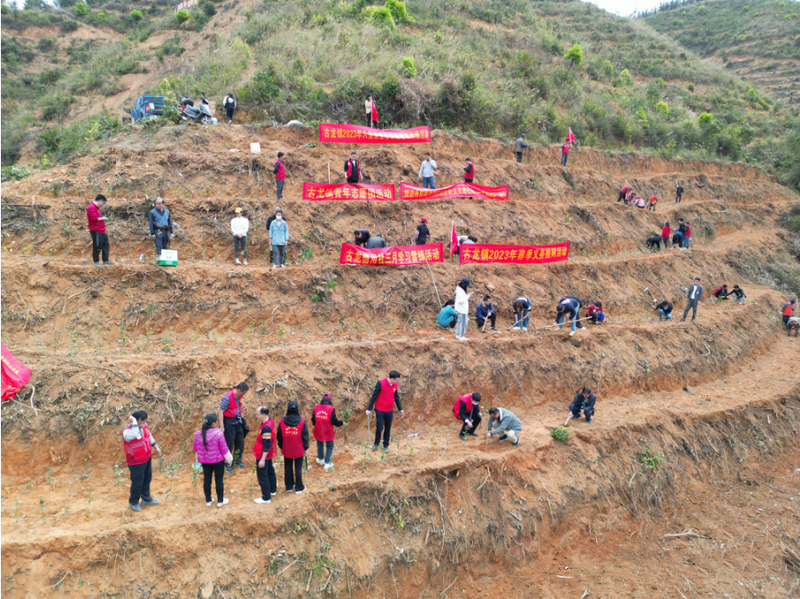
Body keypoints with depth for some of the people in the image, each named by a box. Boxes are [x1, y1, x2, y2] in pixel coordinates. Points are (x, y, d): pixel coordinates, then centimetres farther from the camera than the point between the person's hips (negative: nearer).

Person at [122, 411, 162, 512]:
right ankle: (133, 502, 37)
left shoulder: (144, 425, -10)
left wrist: (156, 447, 18)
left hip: (147, 458, 7)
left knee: (147, 478, 24)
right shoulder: (127, 431, -32)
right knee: (137, 483, 11)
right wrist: (134, 423, -46)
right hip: (136, 462, -7)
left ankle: (146, 499, 45)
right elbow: (133, 435, -58)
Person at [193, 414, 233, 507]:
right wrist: (229, 460, -1)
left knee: (207, 479, 15)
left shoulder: (198, 434, -7)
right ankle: (220, 501, 19)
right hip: (218, 461, -4)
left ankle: (208, 500, 27)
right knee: (219, 480, 9)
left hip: (204, 461, 4)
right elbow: (224, 449, -16)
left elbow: (194, 448, 5)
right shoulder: (218, 434, -21)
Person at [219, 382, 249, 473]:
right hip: (229, 421, -7)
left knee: (240, 441, 14)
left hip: (237, 420, 7)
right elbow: (221, 411, -20)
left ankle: (238, 461, 31)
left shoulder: (239, 396, -3)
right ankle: (228, 464, 16)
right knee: (229, 443, 1)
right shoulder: (227, 397, -25)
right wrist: (222, 426, -19)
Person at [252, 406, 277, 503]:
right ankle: (273, 491, 42)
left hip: (263, 455, -10)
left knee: (262, 476, 4)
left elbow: (267, 445, -27)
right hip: (269, 454, 10)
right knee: (270, 471, 24)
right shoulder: (269, 421, -2)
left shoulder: (266, 427, -31)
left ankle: (266, 498, 17)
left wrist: (262, 459, -23)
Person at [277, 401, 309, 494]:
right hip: (299, 450, -1)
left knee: (288, 468, 16)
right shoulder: (301, 421, -12)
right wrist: (306, 448, 5)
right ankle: (298, 487, 20)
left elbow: (279, 436, 1)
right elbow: (305, 436, -6)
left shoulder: (282, 421, -9)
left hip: (286, 450, 1)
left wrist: (281, 447, 15)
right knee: (298, 468, 11)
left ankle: (289, 486, 26)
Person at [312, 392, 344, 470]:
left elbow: (313, 420, 2)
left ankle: (320, 459, 41)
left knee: (320, 445, 24)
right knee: (329, 447, 13)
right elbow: (334, 421, -16)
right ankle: (327, 463, 11)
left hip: (318, 432, 3)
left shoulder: (316, 408, -5)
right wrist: (341, 423, 2)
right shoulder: (331, 409, -15)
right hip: (328, 432, -3)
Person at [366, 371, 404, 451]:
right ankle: (376, 444, 24)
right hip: (380, 410, -4)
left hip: (390, 411, 5)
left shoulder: (395, 385, -1)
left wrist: (400, 409, 12)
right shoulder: (381, 384, -18)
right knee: (379, 428, 0)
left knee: (388, 429, 10)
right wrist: (369, 409, -11)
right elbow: (374, 396, -12)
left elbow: (396, 397, 12)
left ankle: (386, 445, 25)